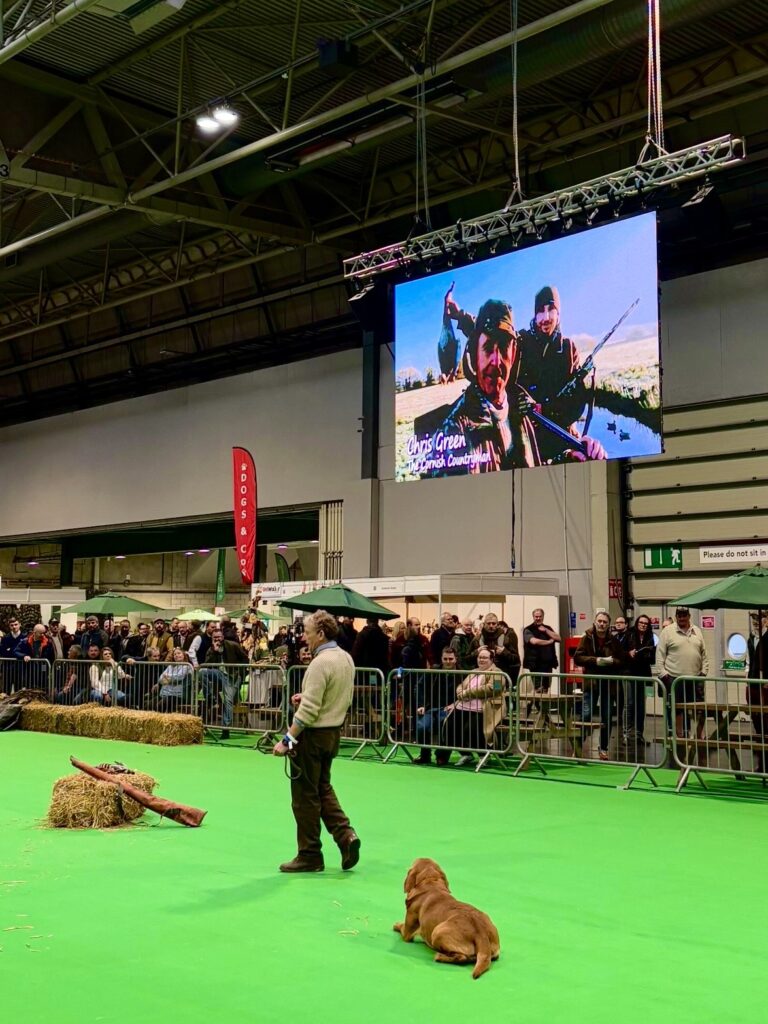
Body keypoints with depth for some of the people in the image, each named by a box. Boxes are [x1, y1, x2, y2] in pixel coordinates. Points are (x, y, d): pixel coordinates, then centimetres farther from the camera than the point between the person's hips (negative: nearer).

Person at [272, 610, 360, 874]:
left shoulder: (320, 663, -21)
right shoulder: (346, 659, 7)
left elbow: (309, 710, -24)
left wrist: (287, 739, -21)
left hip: (313, 734, -9)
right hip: (334, 731, 9)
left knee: (305, 795, 3)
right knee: (323, 788, 21)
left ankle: (310, 855, 12)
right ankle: (345, 834, 6)